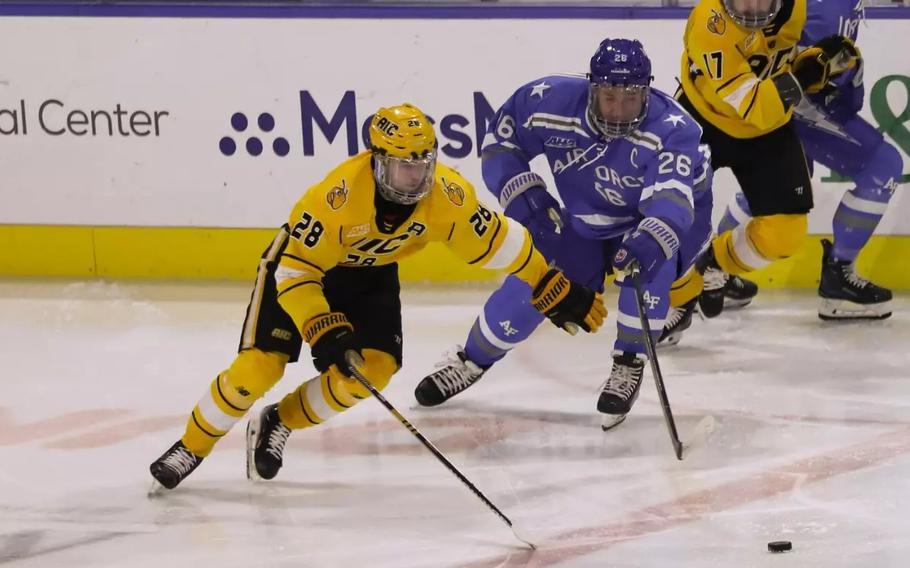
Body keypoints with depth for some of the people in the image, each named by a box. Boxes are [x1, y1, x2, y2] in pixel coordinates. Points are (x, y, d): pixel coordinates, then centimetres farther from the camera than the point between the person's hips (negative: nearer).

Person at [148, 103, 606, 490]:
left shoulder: (447, 194, -25)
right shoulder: (338, 196, -38)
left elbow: (496, 240, -12)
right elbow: (296, 272, -31)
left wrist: (556, 289, -9)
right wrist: (324, 332, -37)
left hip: (371, 272, 4)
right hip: (300, 259, -4)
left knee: (374, 368, -15)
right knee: (259, 367, -16)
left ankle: (279, 423, 8)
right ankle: (192, 447, 7)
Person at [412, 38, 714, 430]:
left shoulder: (672, 129, -36)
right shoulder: (549, 102, -25)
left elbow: (672, 196, -50)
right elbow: (500, 141, -8)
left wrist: (652, 238, -70)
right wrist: (522, 195, -23)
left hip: (669, 220, -3)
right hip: (584, 225, 3)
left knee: (650, 257, -35)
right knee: (528, 287, -5)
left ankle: (629, 365, -17)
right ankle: (472, 361, 24)